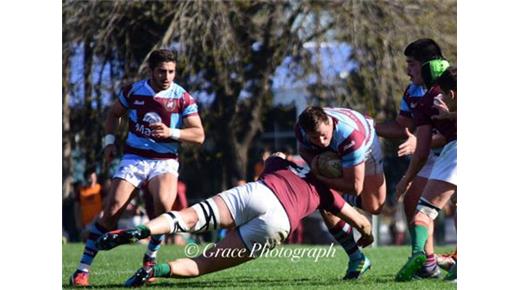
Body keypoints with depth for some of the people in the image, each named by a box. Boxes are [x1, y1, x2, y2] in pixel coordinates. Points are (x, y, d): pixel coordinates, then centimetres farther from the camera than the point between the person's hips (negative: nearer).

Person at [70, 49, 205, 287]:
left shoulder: (182, 98, -5)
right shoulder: (132, 91, 0)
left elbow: (199, 135, -9)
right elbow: (114, 114, 20)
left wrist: (172, 133, -24)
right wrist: (109, 140, 6)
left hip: (165, 162, -1)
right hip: (133, 158, 1)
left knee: (164, 205, -29)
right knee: (112, 211, -12)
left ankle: (150, 259, -5)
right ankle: (83, 270, -8)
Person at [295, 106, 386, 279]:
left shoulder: (350, 136, -49)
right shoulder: (300, 128, -35)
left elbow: (355, 187, -44)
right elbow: (303, 149, -8)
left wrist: (318, 178, -42)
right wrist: (313, 161, -32)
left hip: (365, 147, -3)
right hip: (330, 155, 3)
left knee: (374, 207, -4)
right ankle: (357, 259, 2)